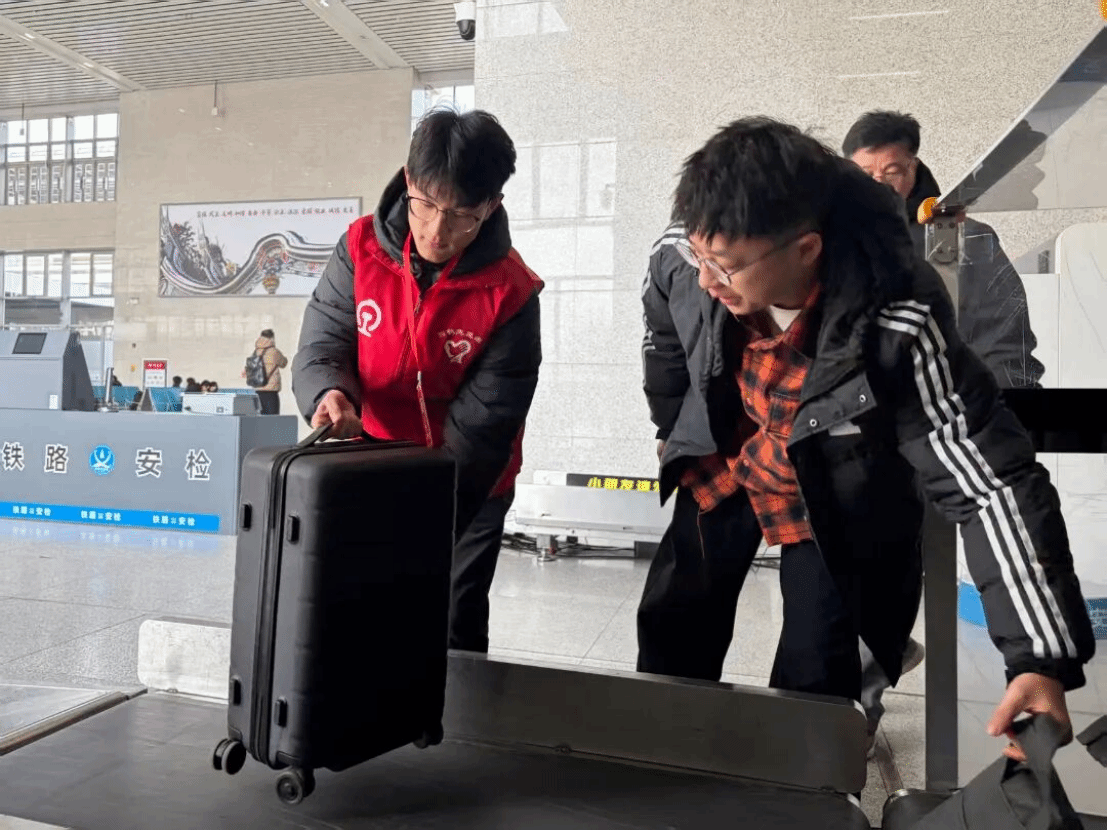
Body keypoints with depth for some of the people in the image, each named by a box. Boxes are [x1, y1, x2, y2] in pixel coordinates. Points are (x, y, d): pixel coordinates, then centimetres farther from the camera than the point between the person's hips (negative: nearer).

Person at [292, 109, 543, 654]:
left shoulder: (510, 294, -18)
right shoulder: (361, 250, -11)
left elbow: (482, 421, -19)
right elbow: (321, 344, -7)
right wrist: (328, 395, -32)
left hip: (469, 494, -2)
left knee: (451, 639, 7)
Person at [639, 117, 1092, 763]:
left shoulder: (899, 326, -39)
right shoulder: (680, 261, -27)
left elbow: (995, 483, -34)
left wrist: (1043, 657, -39)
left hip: (834, 499, -3)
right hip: (720, 470, 4)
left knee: (814, 687, -1)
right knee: (672, 643, 16)